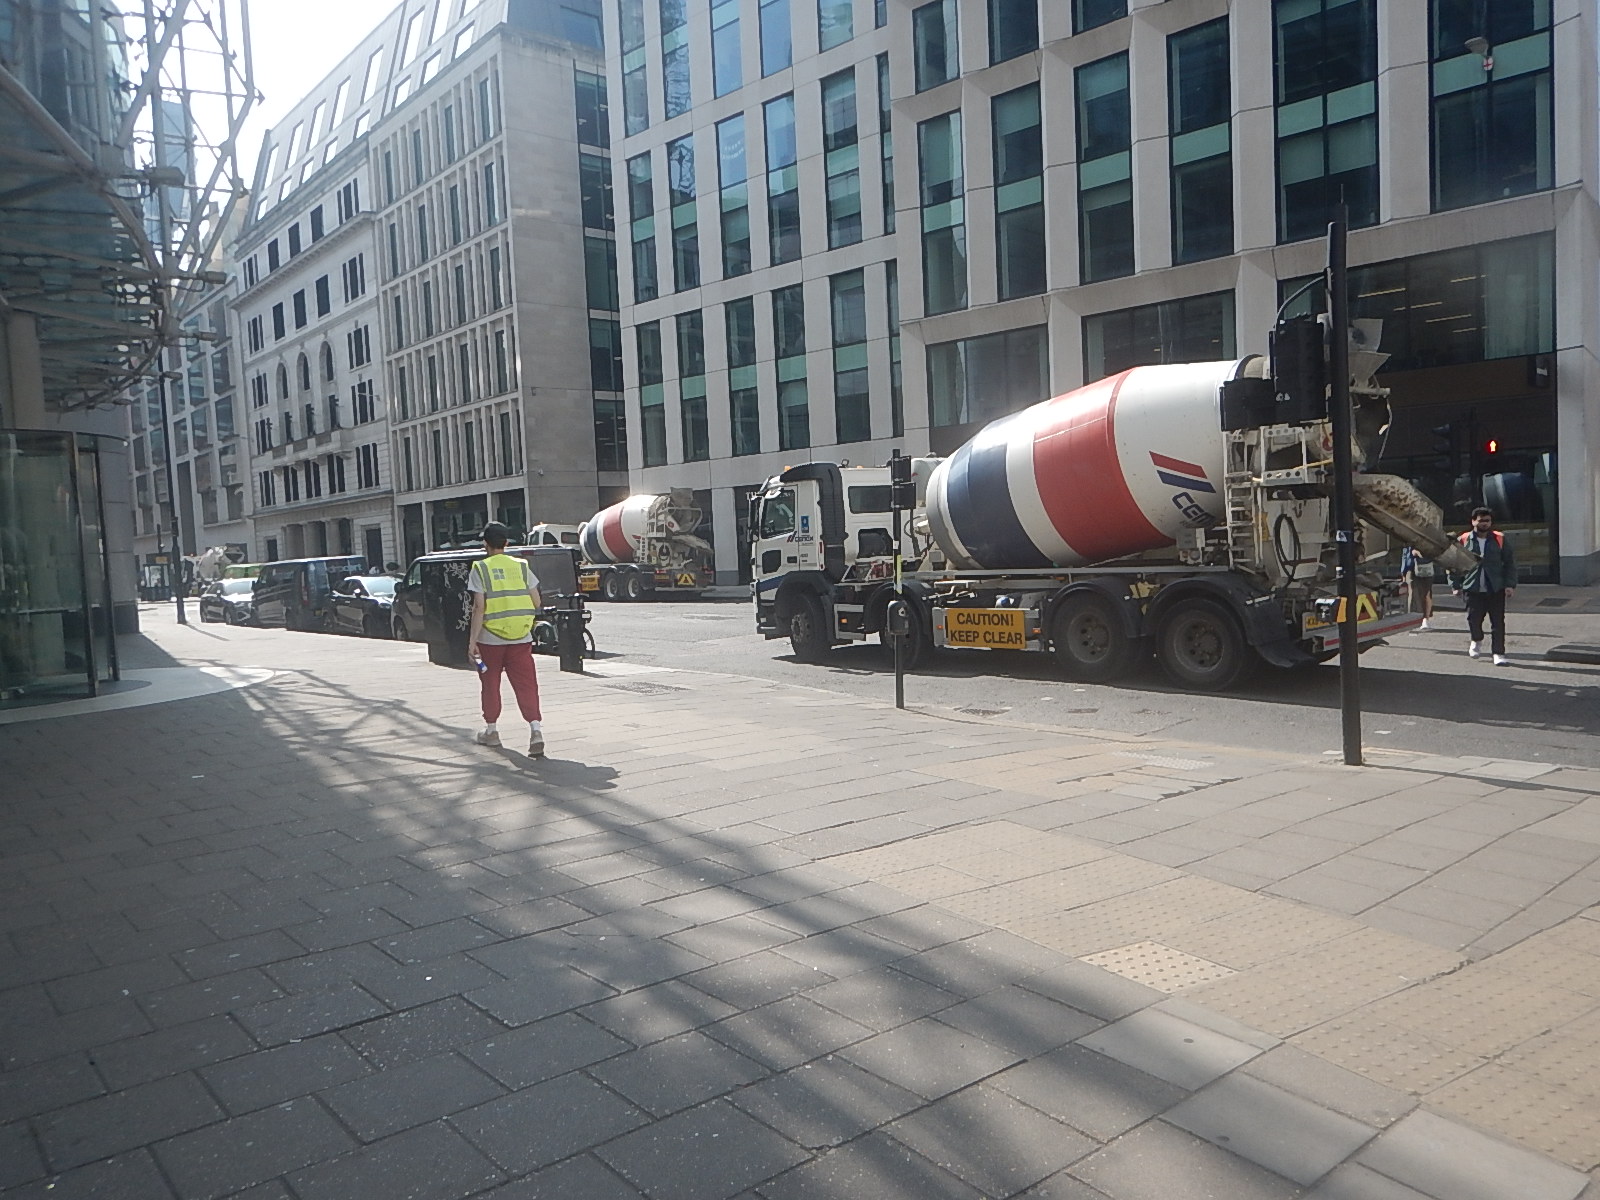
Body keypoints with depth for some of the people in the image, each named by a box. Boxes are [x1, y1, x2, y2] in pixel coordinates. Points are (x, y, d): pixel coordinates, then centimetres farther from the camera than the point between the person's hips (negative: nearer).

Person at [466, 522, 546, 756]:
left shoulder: (480, 569, -4)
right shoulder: (521, 566, 5)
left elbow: (479, 607, -11)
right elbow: (536, 603, 3)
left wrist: (472, 641, -9)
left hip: (490, 638, -2)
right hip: (521, 638, 2)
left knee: (490, 684, 15)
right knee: (526, 684, 0)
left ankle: (491, 730, 27)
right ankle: (535, 729, -16)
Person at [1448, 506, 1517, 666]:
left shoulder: (1500, 540, 4)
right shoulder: (1463, 541, 2)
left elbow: (1510, 563, 6)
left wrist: (1510, 584, -3)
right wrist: (1456, 585, 1)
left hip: (1496, 589, 0)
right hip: (1473, 590, 0)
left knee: (1498, 622, -2)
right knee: (1473, 619, 3)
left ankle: (1499, 653, 5)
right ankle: (1477, 640, 35)